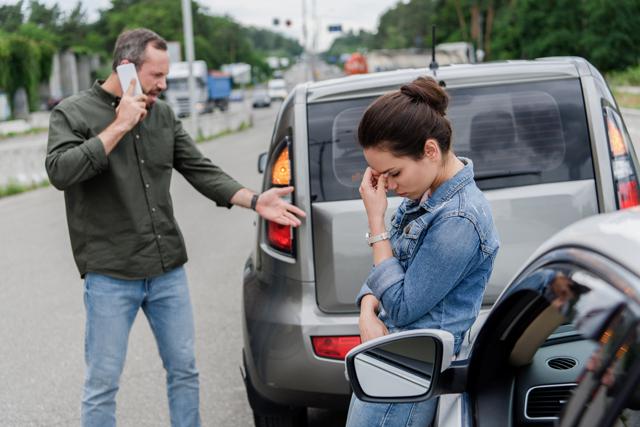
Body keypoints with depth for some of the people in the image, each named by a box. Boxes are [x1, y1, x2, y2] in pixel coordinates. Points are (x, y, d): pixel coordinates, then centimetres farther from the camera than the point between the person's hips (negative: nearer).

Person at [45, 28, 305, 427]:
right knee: (102, 383, 2)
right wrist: (119, 126, -18)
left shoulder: (162, 114, 8)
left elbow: (201, 170, 7)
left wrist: (255, 200, -5)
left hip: (169, 270, 5)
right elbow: (60, 170, -19)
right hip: (111, 277, -4)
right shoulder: (73, 113, -4)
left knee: (184, 371, 14)